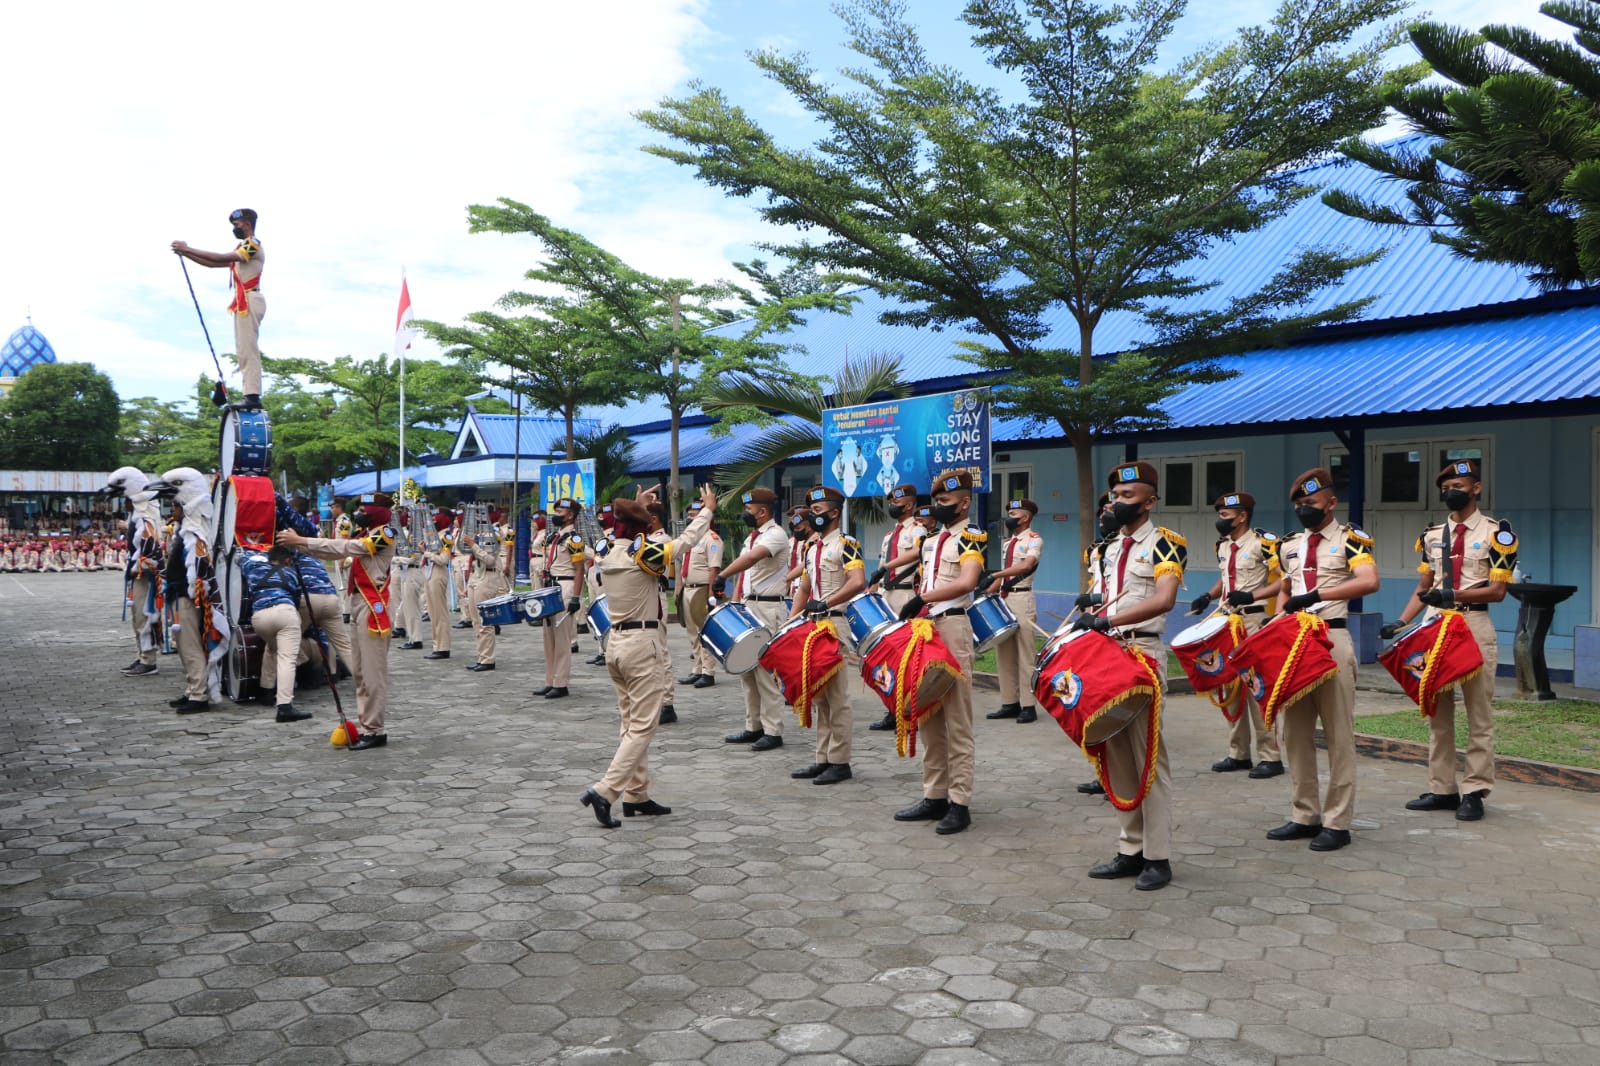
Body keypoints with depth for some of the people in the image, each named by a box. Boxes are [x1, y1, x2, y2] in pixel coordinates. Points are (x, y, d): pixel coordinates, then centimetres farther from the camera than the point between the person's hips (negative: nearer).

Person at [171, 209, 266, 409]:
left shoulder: (252, 245, -7)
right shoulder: (242, 248, 24)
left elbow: (220, 258, -17)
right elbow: (214, 263, 22)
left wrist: (188, 249, -12)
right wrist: (186, 254, 11)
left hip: (250, 301, -10)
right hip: (243, 303, 10)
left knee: (248, 351, -14)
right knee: (243, 352, 7)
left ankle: (253, 397, -18)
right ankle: (251, 397, 6)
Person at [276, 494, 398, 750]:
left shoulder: (384, 534, -9)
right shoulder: (365, 534, 20)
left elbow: (342, 548, -16)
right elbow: (337, 551, 12)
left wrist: (300, 541, -13)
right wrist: (297, 544, 1)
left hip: (373, 606, -10)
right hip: (358, 603, 10)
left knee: (373, 672, -7)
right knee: (361, 673, 11)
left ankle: (375, 731, -5)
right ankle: (365, 725, 16)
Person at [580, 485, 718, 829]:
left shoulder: (610, 556, 6)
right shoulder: (644, 554, -13)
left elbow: (629, 538, 30)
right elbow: (686, 539, -1)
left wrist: (637, 506, 43)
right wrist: (708, 508, 14)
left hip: (616, 643, 8)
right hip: (642, 645, -8)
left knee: (632, 723, 14)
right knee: (643, 726, -5)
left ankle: (636, 795, 18)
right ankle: (604, 791, -14)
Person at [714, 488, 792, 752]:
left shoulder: (776, 534, -12)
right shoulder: (752, 537, 16)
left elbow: (752, 558, -30)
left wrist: (722, 576, -36)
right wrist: (734, 602, 11)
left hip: (767, 609, -10)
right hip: (747, 606, 10)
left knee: (766, 671, -7)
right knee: (746, 669, 12)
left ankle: (773, 731, 0)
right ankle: (753, 727, 20)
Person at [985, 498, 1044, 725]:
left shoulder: (1034, 540, -5)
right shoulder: (1007, 542, 19)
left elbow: (1026, 565, -22)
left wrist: (994, 574, -29)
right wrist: (987, 593, 9)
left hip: (1022, 598, -8)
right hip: (1003, 598, 8)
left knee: (1026, 654, -6)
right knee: (1004, 654, 8)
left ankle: (1028, 706, -3)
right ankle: (1010, 703, 14)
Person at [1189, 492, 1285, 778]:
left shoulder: (1263, 543, -12)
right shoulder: (1223, 545, 12)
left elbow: (1287, 579, -16)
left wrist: (1252, 596, -23)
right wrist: (1208, 596, 8)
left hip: (1254, 621, -8)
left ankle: (1270, 757, 0)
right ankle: (1238, 753, 19)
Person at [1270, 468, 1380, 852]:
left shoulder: (1350, 539, -4)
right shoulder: (1289, 546, 15)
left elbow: (1369, 581, -21)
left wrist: (1316, 594, -28)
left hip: (1332, 640, -6)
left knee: (1338, 734, -1)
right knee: (1296, 732, 9)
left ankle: (1337, 823, 5)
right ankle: (1305, 816, 18)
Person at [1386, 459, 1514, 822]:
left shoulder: (1496, 531, -3)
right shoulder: (1432, 535, 12)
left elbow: (1497, 590, -9)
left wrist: (1453, 594, -22)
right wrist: (1400, 622, 1)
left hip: (1474, 625, -5)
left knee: (1478, 714, 1)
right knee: (1437, 712, 9)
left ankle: (1474, 792, 7)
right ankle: (1442, 789, 16)